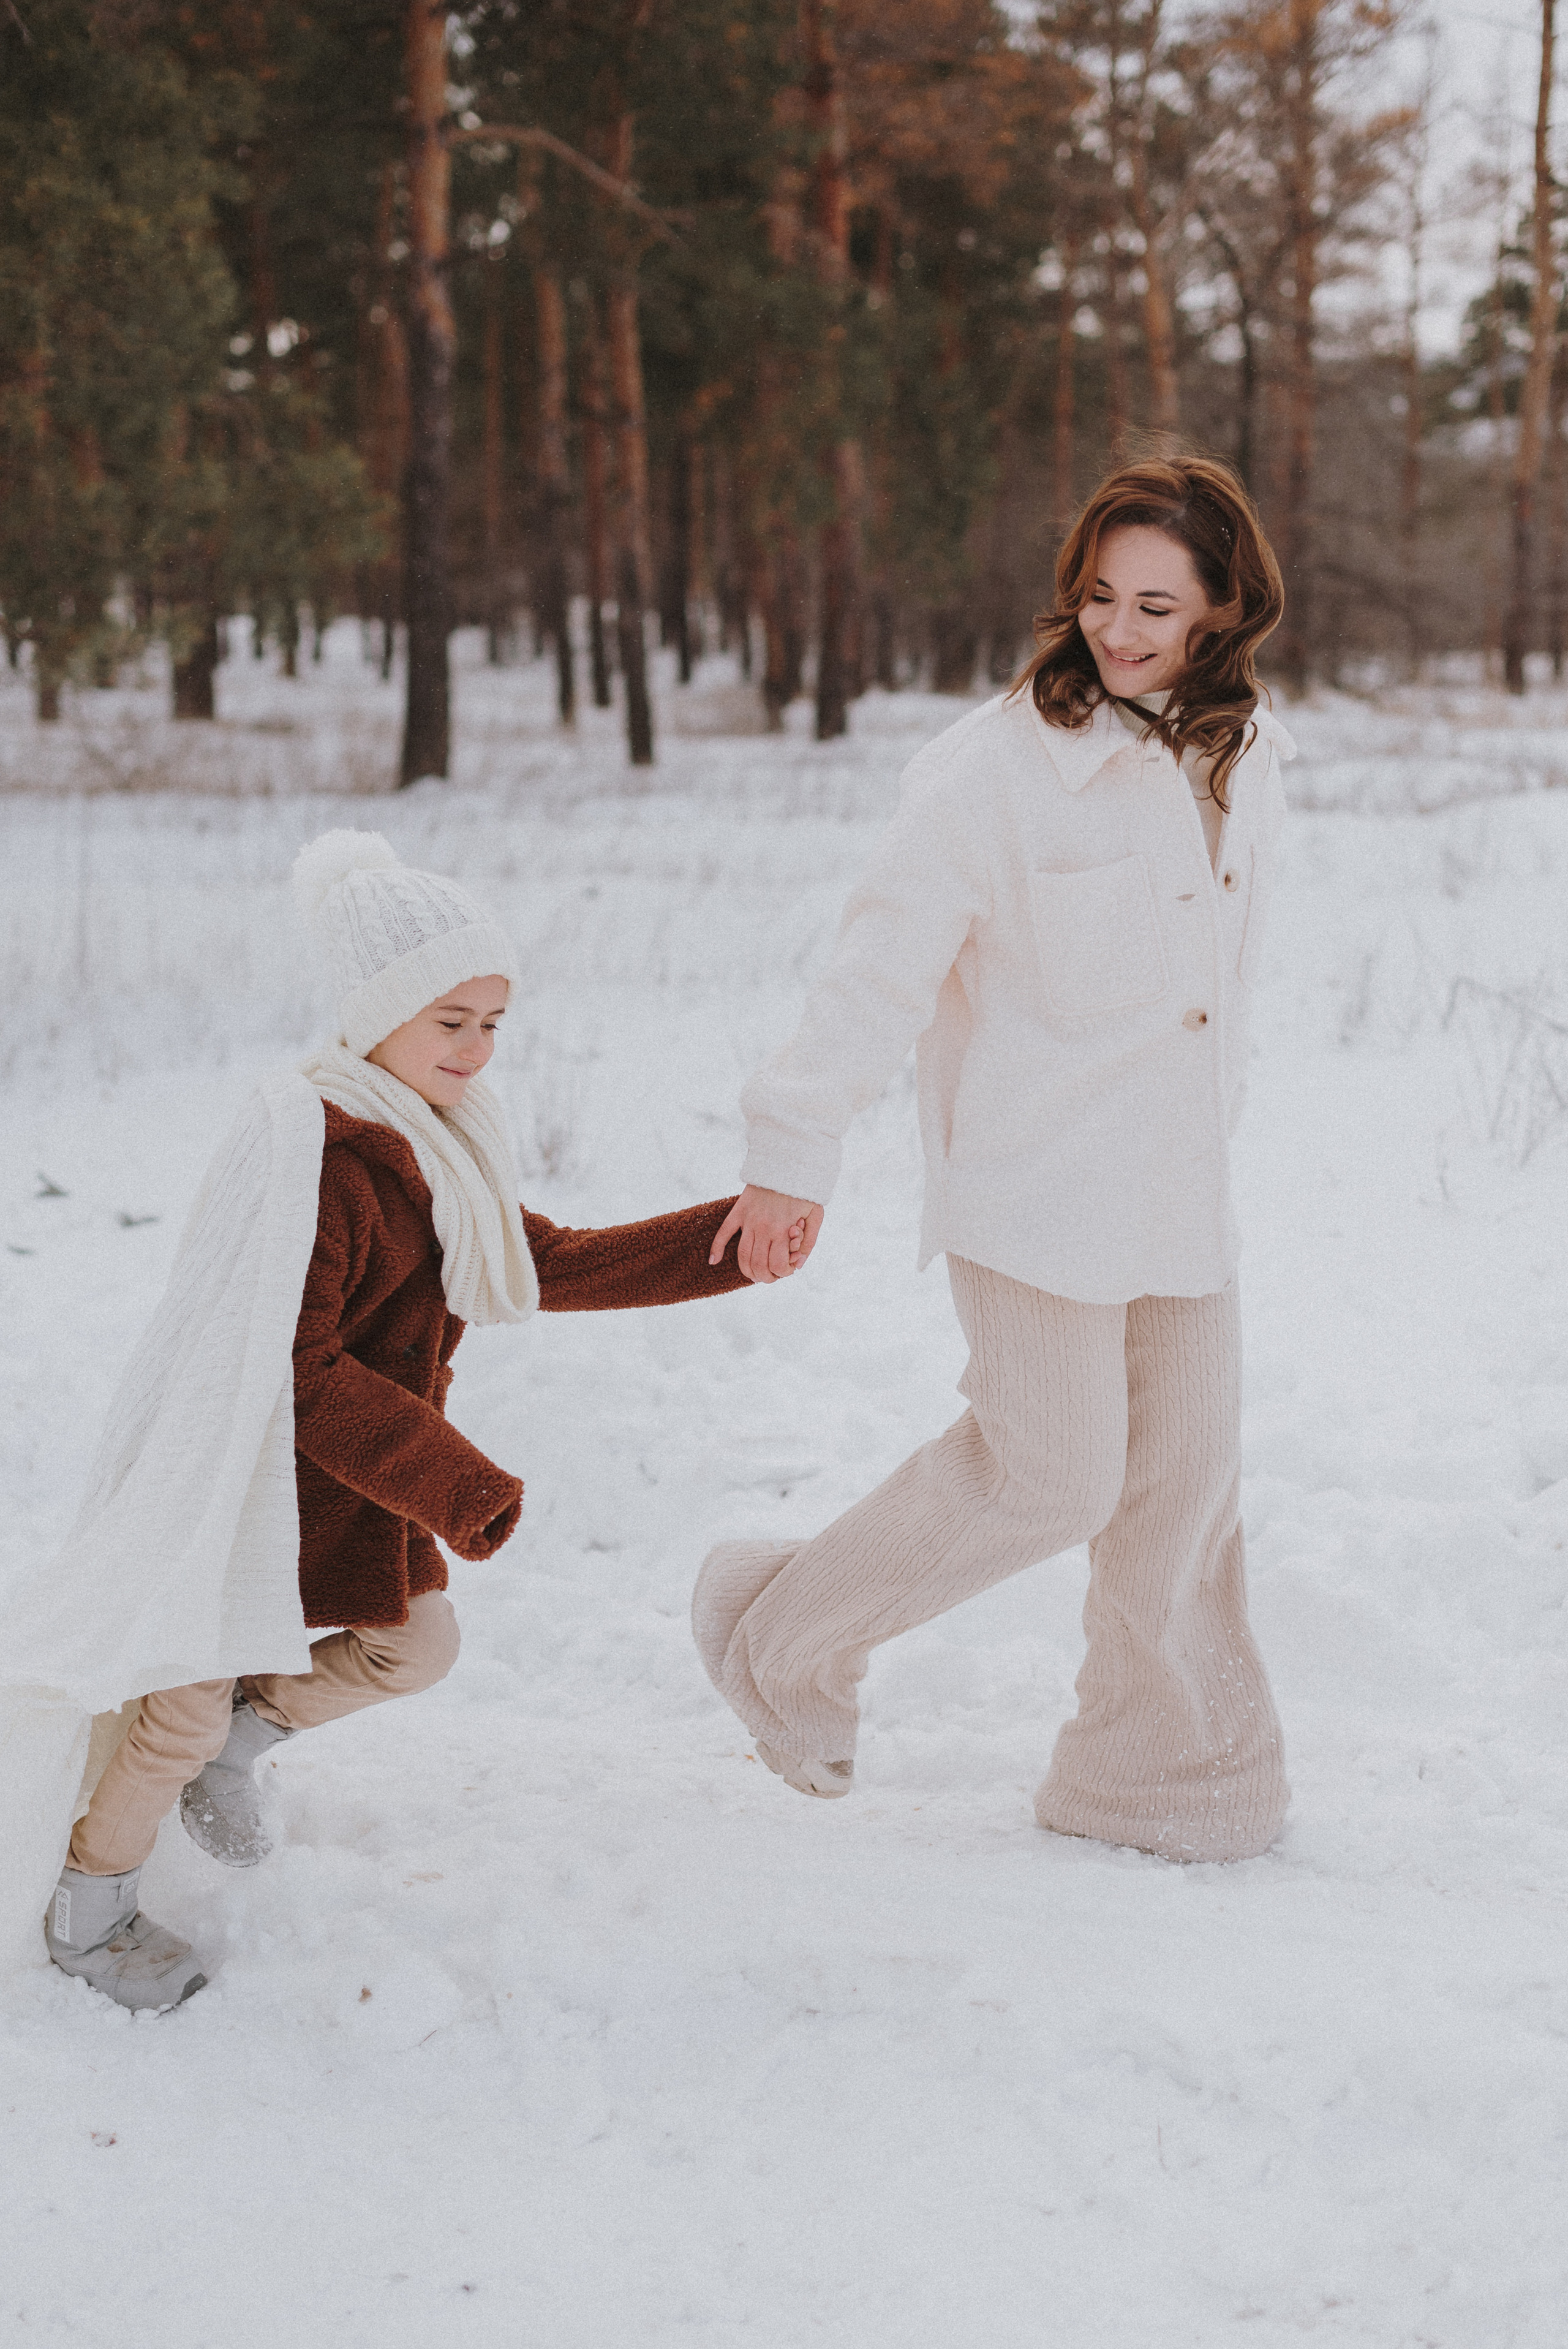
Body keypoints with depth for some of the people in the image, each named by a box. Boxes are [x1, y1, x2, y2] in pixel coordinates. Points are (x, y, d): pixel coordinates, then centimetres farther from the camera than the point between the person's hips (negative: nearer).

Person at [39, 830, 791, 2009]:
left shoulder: (435, 1137, 5)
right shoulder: (309, 1153, -26)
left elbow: (547, 1267, 13)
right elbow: (298, 1369, -27)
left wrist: (736, 1237, 7)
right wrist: (457, 1485, -26)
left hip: (361, 1474, 9)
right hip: (254, 1468, -9)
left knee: (416, 1644, 17)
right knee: (191, 1703, 2)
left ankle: (235, 1745, 39)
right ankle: (87, 1917, 25)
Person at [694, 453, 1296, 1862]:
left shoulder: (1246, 758, 6)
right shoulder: (996, 766, -15)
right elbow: (884, 966, -14)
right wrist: (795, 1155, -14)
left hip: (1181, 1191, 6)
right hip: (1031, 1182, -6)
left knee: (1188, 1480, 8)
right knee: (1051, 1478, -5)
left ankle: (1168, 1772, 23)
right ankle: (787, 1637, 16)